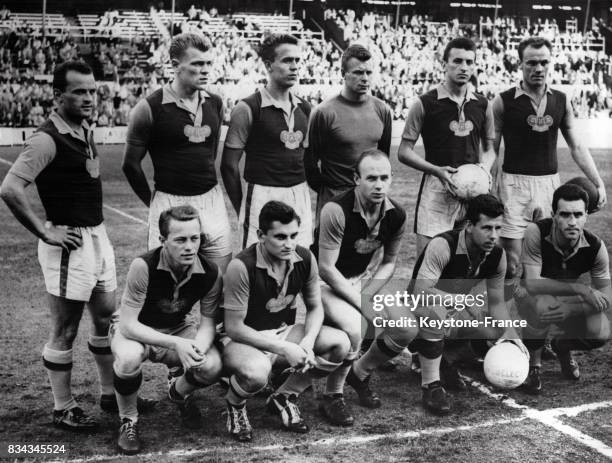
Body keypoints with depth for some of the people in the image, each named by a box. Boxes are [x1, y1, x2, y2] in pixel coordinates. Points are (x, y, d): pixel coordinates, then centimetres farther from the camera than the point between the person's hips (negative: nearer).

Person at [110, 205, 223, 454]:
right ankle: (128, 420, -6)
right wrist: (175, 344, -40)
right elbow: (128, 324, -29)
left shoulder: (210, 272, -18)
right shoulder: (143, 266, -30)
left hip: (178, 328, 4)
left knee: (212, 366, -23)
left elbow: (208, 322, -9)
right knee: (129, 358, -38)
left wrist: (197, 349, -33)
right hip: (135, 329, -3)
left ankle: (178, 392, 16)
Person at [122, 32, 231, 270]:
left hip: (212, 202, 5)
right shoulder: (150, 107, -9)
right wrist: (153, 203, 4)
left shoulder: (215, 104, 6)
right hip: (170, 202, -4)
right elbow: (131, 163, -2)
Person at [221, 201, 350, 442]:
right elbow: (234, 327, -22)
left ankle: (284, 397, 3)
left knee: (339, 343, -16)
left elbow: (315, 307, 4)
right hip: (245, 340, -6)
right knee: (256, 372, -39)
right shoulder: (242, 267, -25)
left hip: (284, 332, 6)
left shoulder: (304, 259, -8)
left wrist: (308, 342, -18)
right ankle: (234, 405, 0)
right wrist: (284, 349, -27)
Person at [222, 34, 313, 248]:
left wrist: (302, 193, 13)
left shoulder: (304, 108, 10)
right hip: (263, 196, -5)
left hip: (300, 197, 5)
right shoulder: (248, 108, -7)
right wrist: (241, 209, -2)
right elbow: (229, 164, -4)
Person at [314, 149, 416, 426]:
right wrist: (363, 306, -23)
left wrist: (366, 296, -12)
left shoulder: (396, 215, -9)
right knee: (353, 326, -33)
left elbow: (389, 262, 5)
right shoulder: (336, 210, -27)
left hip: (364, 278, 6)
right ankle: (332, 397, -8)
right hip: (326, 282, -6)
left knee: (407, 330, -9)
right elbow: (327, 269, -24)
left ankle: (360, 373, 20)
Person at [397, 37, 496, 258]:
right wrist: (437, 170, -14)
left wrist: (485, 168, -3)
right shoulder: (425, 103, -3)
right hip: (436, 188, -3)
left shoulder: (482, 104, 9)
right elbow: (404, 151, -2)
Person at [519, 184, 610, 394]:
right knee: (543, 306, -40)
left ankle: (561, 345, 13)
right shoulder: (536, 233, -29)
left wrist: (570, 310, -35)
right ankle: (532, 364, -10)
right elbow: (532, 283, -36)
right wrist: (581, 289, -43)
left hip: (570, 300, 3)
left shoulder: (595, 246, -19)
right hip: (532, 295, -3)